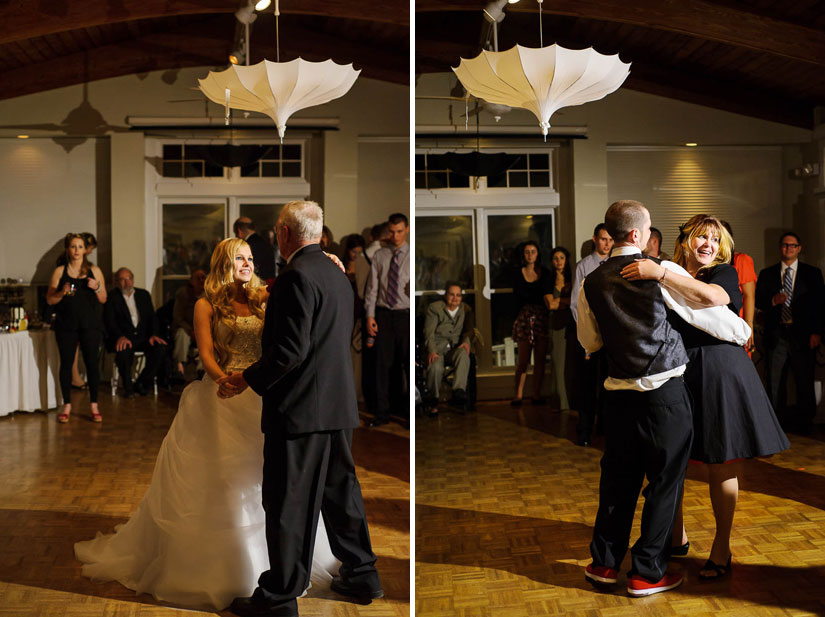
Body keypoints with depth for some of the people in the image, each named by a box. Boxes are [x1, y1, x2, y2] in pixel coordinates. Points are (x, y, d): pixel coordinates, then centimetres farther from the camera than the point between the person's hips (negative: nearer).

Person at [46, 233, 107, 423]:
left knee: (92, 363, -1)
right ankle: (67, 405, 11)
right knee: (66, 363, 2)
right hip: (66, 325, 0)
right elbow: (49, 300, 4)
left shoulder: (94, 271, 7)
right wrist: (62, 293, -15)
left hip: (90, 324, 0)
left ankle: (94, 405, 7)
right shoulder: (59, 272, 5)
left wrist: (97, 288, -10)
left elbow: (103, 299, 9)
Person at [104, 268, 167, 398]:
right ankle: (128, 388, -14)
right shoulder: (112, 297, 5)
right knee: (123, 350, -36)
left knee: (159, 348, -26)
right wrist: (120, 336, -25)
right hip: (123, 336, -3)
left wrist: (153, 334, -7)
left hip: (143, 336, 4)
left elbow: (152, 317, 13)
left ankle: (141, 384, -10)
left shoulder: (143, 294, 18)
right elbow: (109, 320, -7)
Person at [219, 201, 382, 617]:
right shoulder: (337, 274, 13)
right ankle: (361, 575, 29)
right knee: (341, 491, 18)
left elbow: (292, 349, -21)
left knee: (288, 504, 1)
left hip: (301, 407, -9)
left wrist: (247, 379, -10)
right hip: (340, 404, 9)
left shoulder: (297, 275, -15)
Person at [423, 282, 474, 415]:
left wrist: (467, 341, -12)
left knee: (464, 354, -36)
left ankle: (459, 390, -49)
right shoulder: (434, 308, 5)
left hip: (455, 347, 2)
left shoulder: (466, 309, 16)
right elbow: (429, 332, -5)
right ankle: (434, 401, -17)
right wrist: (431, 351, -21)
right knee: (435, 367, -35)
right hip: (437, 347, -2)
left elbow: (469, 329, 13)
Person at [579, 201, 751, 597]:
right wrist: (744, 331, 15)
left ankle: (604, 563, 26)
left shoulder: (592, 283, 2)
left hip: (619, 393, 5)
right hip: (664, 390, -4)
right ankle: (647, 573, 15)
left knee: (618, 478, 16)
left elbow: (589, 342, 12)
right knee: (664, 481, 8)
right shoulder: (663, 272, -11)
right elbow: (709, 312, -4)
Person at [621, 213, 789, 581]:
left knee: (721, 466, 3)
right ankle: (677, 537, 28)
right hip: (676, 375, 4)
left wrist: (660, 273, -30)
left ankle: (721, 548, 19)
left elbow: (713, 297, -26)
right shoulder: (670, 279, 11)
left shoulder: (724, 272, -2)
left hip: (719, 374, -4)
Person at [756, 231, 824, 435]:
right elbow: (758, 301, 9)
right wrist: (773, 301, -13)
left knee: (805, 380, 1)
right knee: (773, 380, 3)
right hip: (776, 335, 1)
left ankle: (804, 422, 12)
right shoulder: (767, 274, 12)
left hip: (802, 335, -1)